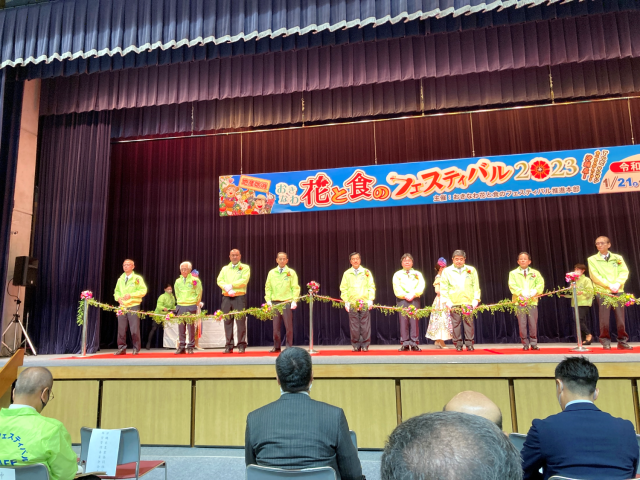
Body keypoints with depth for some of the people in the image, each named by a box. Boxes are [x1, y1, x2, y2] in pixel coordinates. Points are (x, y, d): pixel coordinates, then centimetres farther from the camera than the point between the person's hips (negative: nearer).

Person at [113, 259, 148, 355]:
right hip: (122, 306, 4)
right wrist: (118, 298, -1)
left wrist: (131, 295, -17)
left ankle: (136, 349, 5)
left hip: (133, 306, -4)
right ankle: (122, 348, 14)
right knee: (121, 329, 4)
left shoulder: (137, 278, 0)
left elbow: (143, 291, -7)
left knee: (135, 329, -4)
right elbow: (116, 291, 20)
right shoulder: (120, 279, 15)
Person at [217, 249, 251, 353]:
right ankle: (229, 346, 8)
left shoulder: (245, 267, 8)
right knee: (227, 321, 2)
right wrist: (227, 289, -12)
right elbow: (219, 280, 5)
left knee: (240, 321, -7)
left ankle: (241, 346, -2)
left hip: (239, 297, -3)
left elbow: (244, 280, -7)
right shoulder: (225, 268, 19)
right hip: (226, 297, 4)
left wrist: (231, 285, -12)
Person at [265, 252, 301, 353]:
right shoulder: (271, 273, 9)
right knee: (276, 326, 5)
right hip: (275, 302, 2)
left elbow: (295, 288, -1)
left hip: (287, 302, -2)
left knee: (288, 326, 0)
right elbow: (268, 287, 11)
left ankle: (289, 347, 10)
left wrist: (294, 300, -10)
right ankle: (276, 346, 15)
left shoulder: (291, 272, 2)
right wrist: (268, 300, 0)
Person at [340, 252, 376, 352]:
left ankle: (365, 345, 7)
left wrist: (370, 300, -2)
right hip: (352, 303, 1)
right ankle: (356, 346, 10)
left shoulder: (366, 272, 8)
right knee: (354, 326, 1)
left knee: (365, 326, -2)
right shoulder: (347, 273, 9)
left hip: (365, 303, 0)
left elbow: (371, 287, 7)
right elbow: (343, 288, 9)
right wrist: (346, 302, 1)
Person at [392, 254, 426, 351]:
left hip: (415, 299, 1)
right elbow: (396, 288, 1)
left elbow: (421, 286, 2)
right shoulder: (397, 274, 13)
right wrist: (404, 295, -12)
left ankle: (414, 343, -1)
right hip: (401, 300, 0)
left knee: (414, 320, -4)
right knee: (403, 320, -5)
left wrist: (413, 295, -12)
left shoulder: (417, 274, 15)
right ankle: (405, 343, -1)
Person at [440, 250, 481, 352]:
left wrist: (476, 299, 2)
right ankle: (458, 344, 8)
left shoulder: (471, 270, 12)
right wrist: (446, 301, -3)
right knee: (456, 323, -1)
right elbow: (443, 288, 6)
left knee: (469, 323, -1)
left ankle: (469, 344, 7)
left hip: (468, 302, 1)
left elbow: (476, 286, 11)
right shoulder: (447, 271, 8)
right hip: (454, 303, 0)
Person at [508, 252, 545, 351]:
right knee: (522, 324, -2)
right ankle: (525, 344, 7)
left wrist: (535, 291, -18)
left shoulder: (535, 273, 15)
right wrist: (521, 292, -19)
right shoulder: (513, 273, 9)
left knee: (533, 324, -1)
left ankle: (534, 344, 10)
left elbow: (540, 284, 2)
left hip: (532, 302, 1)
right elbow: (512, 286, -4)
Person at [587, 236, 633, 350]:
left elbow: (624, 272, 3)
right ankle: (606, 341, 6)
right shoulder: (592, 259, 6)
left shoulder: (618, 258, 13)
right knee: (604, 318, -4)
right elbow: (595, 276, -3)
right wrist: (609, 285, -14)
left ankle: (622, 341, 10)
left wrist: (617, 284, -14)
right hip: (602, 291, -2)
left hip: (618, 291, 2)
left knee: (620, 317, 0)